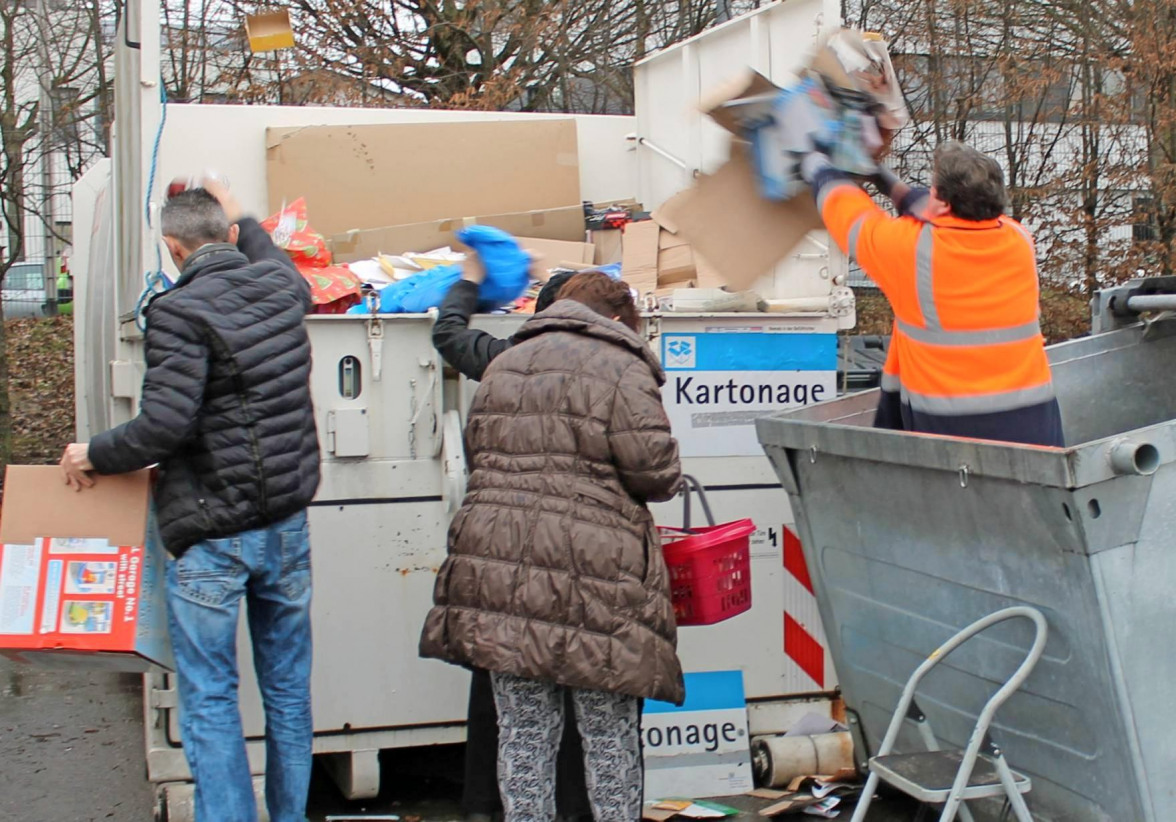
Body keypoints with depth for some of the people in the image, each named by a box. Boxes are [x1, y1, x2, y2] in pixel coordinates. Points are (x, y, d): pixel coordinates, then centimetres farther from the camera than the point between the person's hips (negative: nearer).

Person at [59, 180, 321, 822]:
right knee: (288, 691, 15)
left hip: (210, 535, -6)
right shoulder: (279, 284, 4)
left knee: (209, 701, 2)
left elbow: (164, 425, -22)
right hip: (286, 527, 6)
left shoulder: (180, 311, -15)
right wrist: (243, 223, 44)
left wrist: (93, 456, -5)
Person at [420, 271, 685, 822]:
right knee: (609, 733, 8)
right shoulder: (620, 368, -3)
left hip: (496, 568, 5)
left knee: (523, 731, 11)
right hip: (588, 575, -5)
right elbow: (655, 471, -9)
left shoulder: (502, 367, 19)